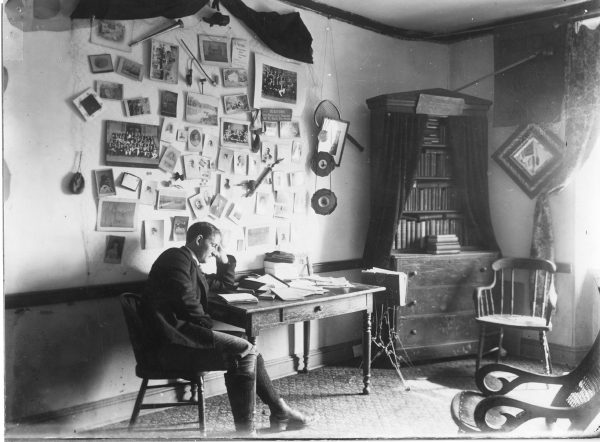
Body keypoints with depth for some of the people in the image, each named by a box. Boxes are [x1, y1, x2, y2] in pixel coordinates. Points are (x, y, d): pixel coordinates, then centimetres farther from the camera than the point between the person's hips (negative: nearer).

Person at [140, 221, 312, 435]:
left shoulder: (191, 265, 26)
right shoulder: (176, 256, -5)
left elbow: (226, 285, 36)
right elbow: (186, 299, -17)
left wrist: (224, 259, 25)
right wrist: (208, 323, -6)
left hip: (182, 335, 10)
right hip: (172, 343, -10)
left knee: (248, 351, 5)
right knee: (244, 351, -17)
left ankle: (279, 412, 11)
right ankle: (244, 429, -13)